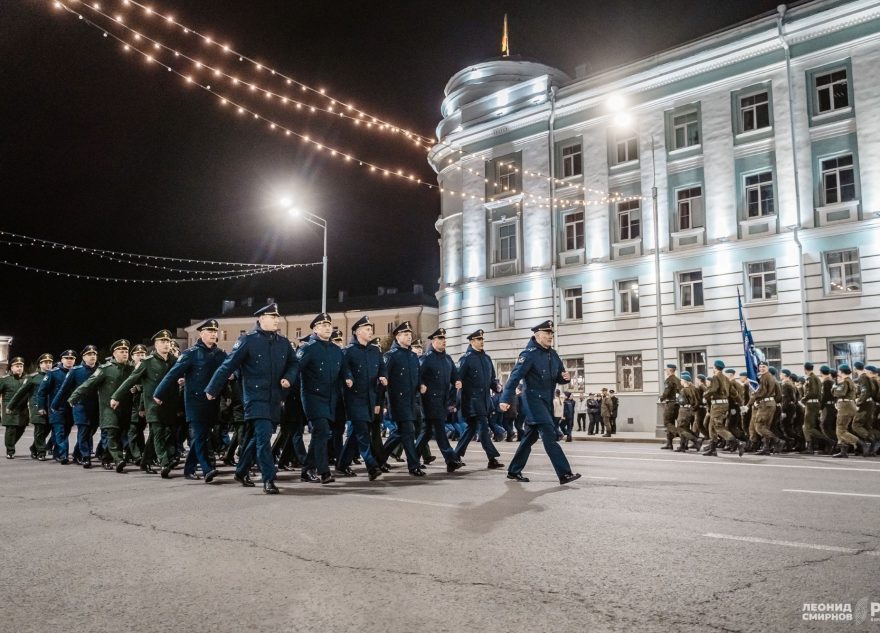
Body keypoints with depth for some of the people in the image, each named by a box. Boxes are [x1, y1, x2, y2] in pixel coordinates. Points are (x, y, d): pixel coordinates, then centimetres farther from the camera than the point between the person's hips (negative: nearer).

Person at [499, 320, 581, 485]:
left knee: (531, 436, 13)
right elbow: (515, 377, -21)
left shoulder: (553, 354, 11)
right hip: (534, 399, -9)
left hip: (547, 401, 9)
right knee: (549, 436, -14)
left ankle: (514, 471, 24)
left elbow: (558, 377, 19)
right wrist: (506, 399, -30)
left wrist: (565, 377, -6)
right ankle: (564, 474, -15)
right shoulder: (529, 354, -13)